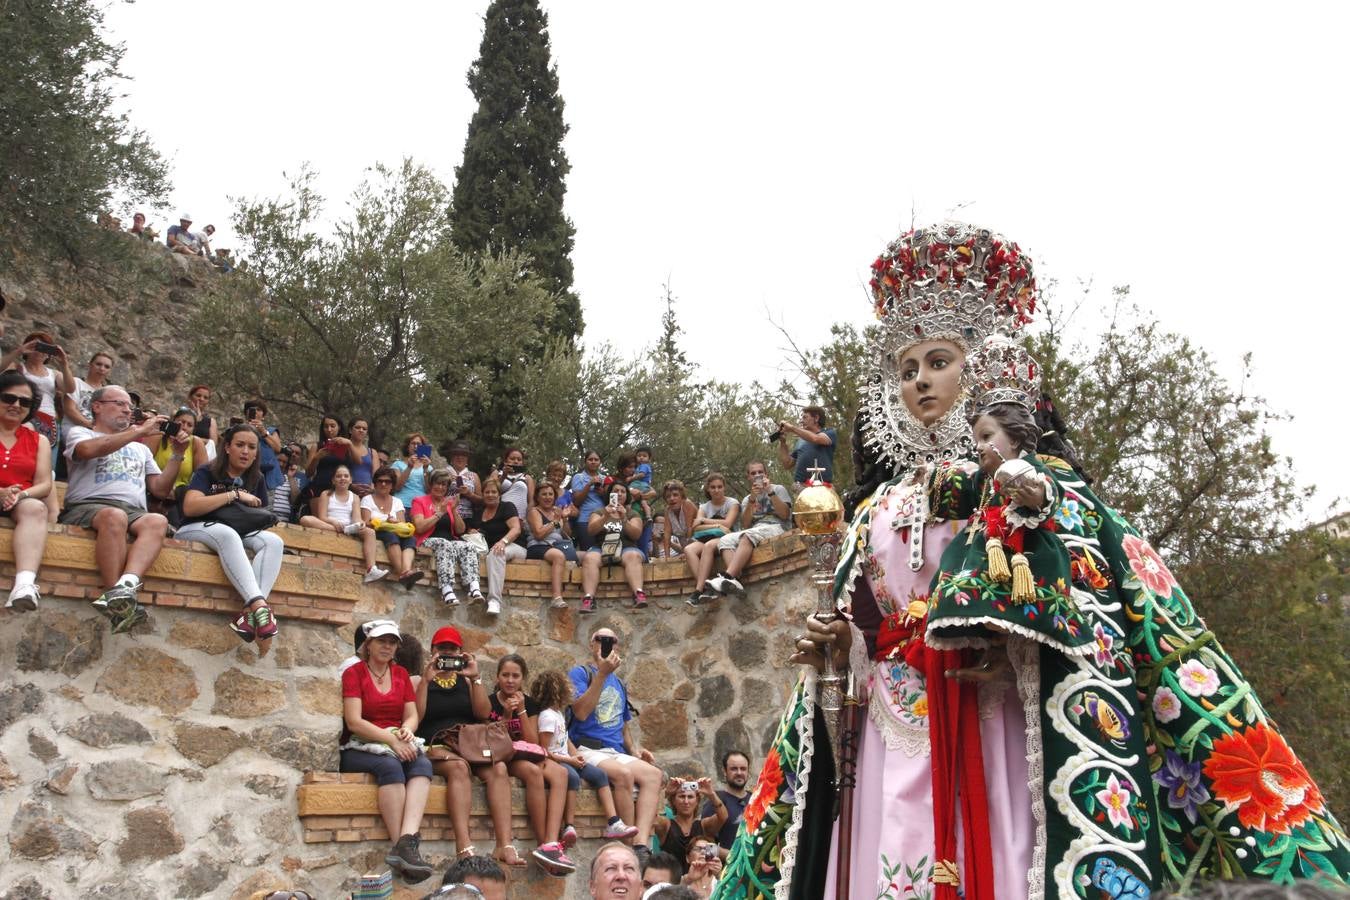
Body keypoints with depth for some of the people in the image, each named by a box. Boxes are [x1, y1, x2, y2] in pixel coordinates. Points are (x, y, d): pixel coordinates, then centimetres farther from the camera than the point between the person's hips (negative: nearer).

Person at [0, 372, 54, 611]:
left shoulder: (38, 441, 19)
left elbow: (44, 484, 7)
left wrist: (20, 495, -15)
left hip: (21, 503, 2)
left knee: (35, 508, -35)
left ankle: (25, 584, -58)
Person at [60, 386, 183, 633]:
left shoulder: (141, 449, 34)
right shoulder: (79, 433, 21)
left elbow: (161, 489, 25)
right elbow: (89, 449, -7)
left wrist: (178, 454, 14)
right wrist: (140, 431, -4)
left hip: (134, 512, 4)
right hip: (87, 507, -3)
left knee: (157, 521, -34)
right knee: (115, 516, -40)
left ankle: (124, 586, -54)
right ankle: (120, 600, -44)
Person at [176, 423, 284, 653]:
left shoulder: (256, 480, 14)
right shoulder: (207, 473, 0)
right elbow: (189, 507, -17)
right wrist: (235, 495, -16)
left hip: (238, 535, 5)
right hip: (196, 530, -5)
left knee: (273, 541, -26)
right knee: (228, 533, -39)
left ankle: (250, 613, -47)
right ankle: (260, 606, -55)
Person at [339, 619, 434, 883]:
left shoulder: (401, 674, 15)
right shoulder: (354, 673, -1)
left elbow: (412, 715, 10)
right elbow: (354, 722, -12)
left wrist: (407, 730, -14)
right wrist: (391, 740, -22)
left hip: (398, 745, 4)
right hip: (360, 748, -4)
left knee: (423, 763, -30)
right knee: (390, 766, -36)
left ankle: (406, 842, -45)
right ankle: (403, 846, -38)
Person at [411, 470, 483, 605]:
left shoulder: (450, 503, 23)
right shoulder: (420, 501, 12)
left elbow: (460, 531, 14)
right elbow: (419, 528, -5)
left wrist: (454, 510, 1)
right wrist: (440, 513, -7)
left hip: (452, 541, 4)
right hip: (430, 541, -4)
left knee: (467, 547, -30)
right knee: (445, 545, -37)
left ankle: (474, 589, -51)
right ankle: (447, 591, -54)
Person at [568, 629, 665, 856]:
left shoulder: (619, 684, 24)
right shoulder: (579, 673, 3)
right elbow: (580, 712, -13)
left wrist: (634, 749, 7)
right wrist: (602, 673, -15)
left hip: (617, 752, 6)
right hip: (587, 750, -6)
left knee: (653, 774, -23)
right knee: (624, 773, -34)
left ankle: (641, 843, -35)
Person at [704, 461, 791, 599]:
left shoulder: (778, 489, 16)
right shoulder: (747, 499, 26)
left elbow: (785, 515, -1)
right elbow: (745, 525, 8)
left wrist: (770, 492, -7)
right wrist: (752, 499, -2)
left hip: (776, 527, -5)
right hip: (754, 531, 5)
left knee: (748, 535, -36)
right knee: (725, 540, -23)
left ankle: (727, 577, -50)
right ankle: (736, 581, -43)